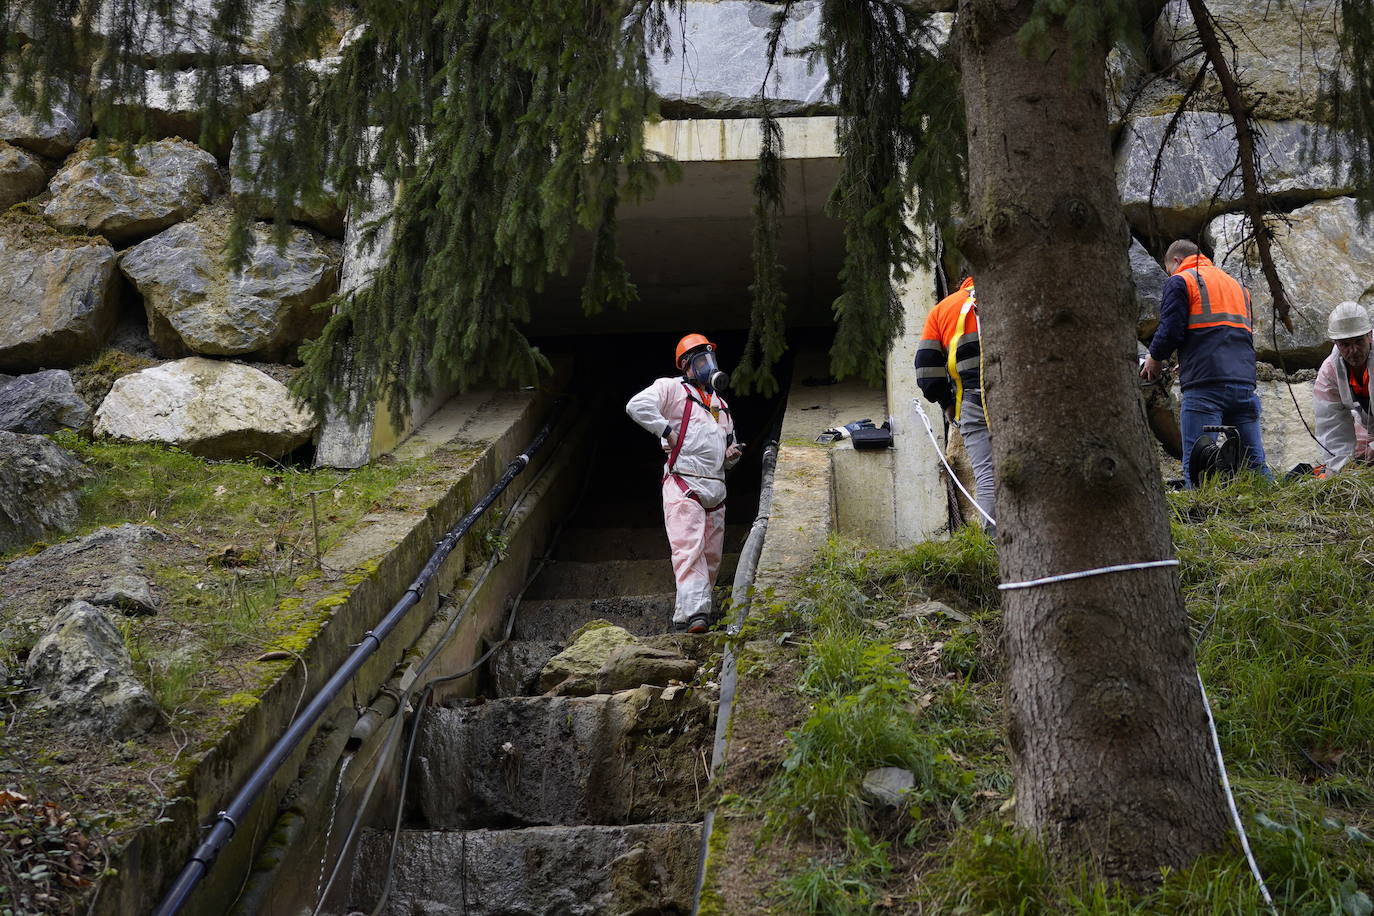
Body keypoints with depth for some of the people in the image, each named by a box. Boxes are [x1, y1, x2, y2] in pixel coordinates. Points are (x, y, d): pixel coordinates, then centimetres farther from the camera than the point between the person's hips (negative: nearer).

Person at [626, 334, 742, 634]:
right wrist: (667, 431, -13)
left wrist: (731, 456, 11)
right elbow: (637, 406, -12)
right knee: (689, 549, -19)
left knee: (711, 557, 5)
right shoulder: (672, 388, 4)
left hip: (715, 489, 8)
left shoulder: (721, 405, 27)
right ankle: (695, 611, -29)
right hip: (683, 484, -8)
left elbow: (727, 445, 34)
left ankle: (683, 614, 12)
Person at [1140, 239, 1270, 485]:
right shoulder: (1236, 284, 29)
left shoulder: (1180, 281, 7)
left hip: (1205, 385, -6)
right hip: (1245, 384, 7)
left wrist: (1154, 358, 15)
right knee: (1254, 464, 4)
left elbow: (1170, 331, -5)